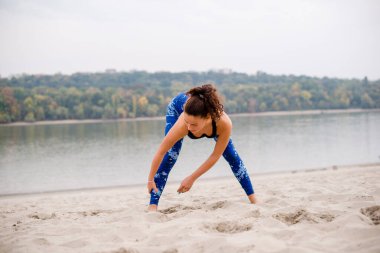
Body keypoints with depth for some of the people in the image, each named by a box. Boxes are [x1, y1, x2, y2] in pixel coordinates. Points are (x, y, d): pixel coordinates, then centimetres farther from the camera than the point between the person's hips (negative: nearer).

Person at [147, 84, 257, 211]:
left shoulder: (224, 123, -45)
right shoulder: (182, 125, -47)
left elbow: (215, 156, -28)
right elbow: (161, 152, -32)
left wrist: (192, 178, -23)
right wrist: (150, 179, -23)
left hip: (208, 109, 2)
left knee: (232, 156, 6)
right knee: (169, 157, -19)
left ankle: (252, 198, 23)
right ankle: (153, 205, -12)